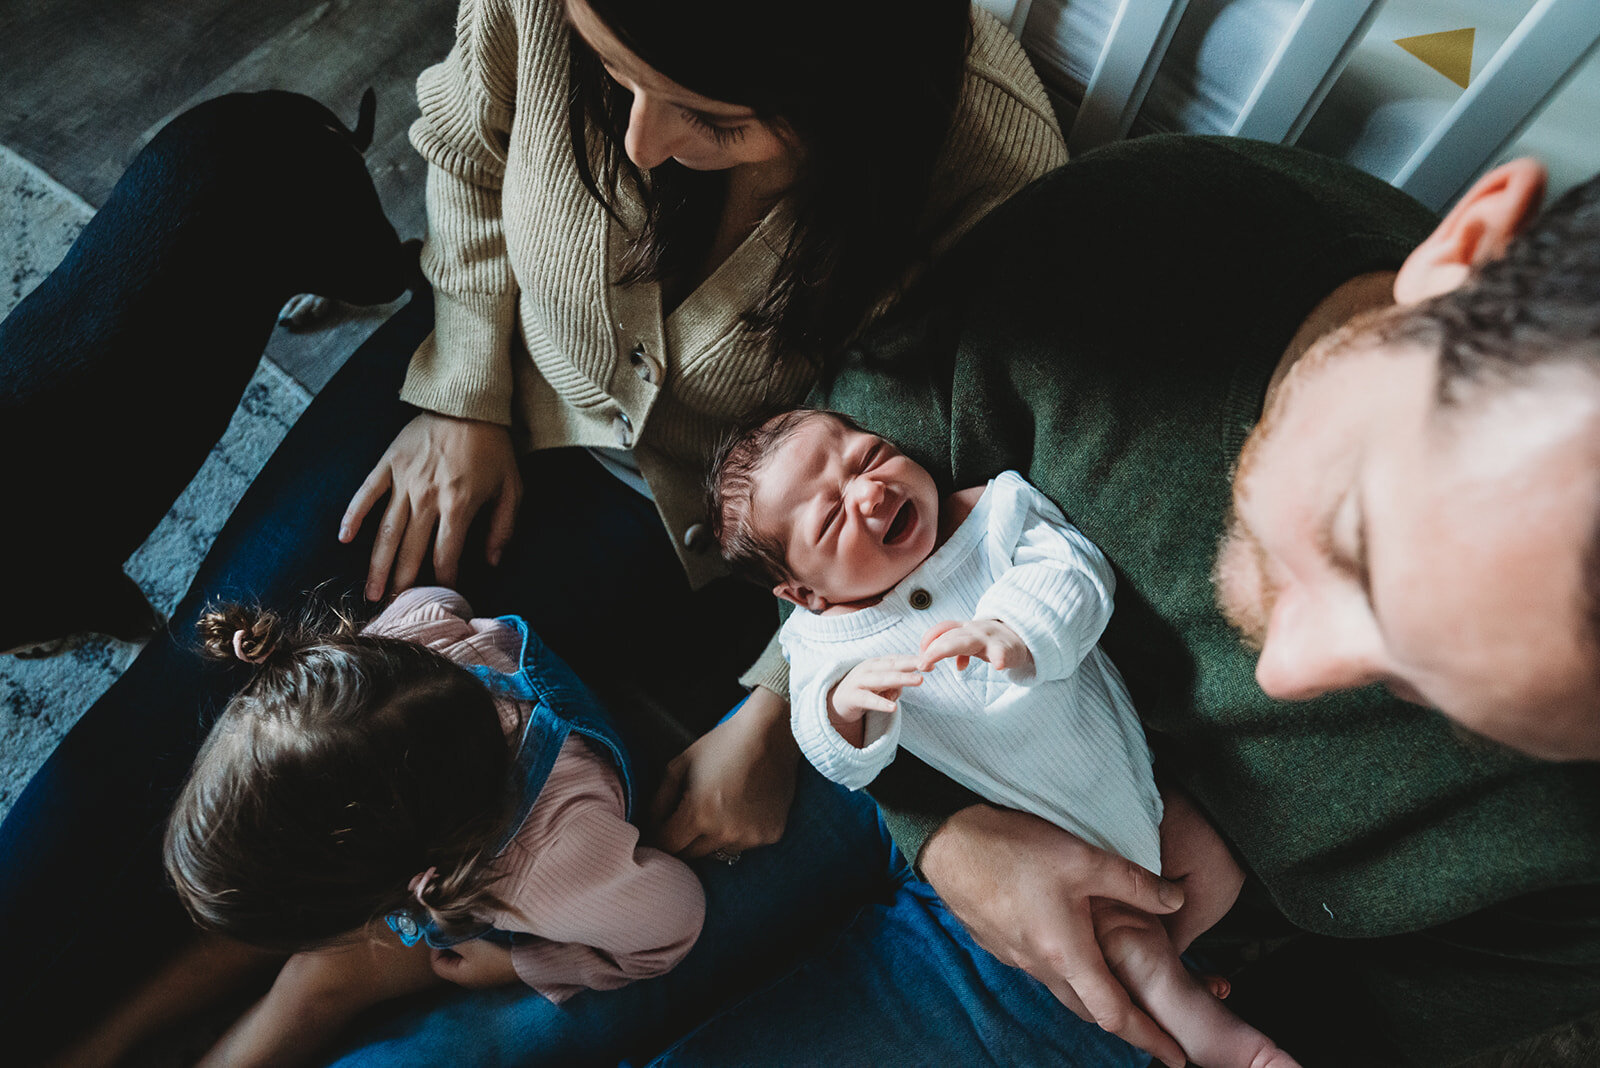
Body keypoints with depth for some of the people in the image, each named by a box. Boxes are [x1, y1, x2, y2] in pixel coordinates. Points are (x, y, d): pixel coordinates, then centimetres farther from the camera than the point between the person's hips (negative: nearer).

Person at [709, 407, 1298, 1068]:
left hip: (1123, 762, 3)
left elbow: (1077, 573, -25)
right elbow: (846, 765, -16)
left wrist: (1019, 629, -45)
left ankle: (1153, 972, 41)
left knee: (1215, 871, 13)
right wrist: (843, 705, -40)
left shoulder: (995, 509, -14)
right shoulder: (824, 644, -16)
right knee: (1116, 932, -6)